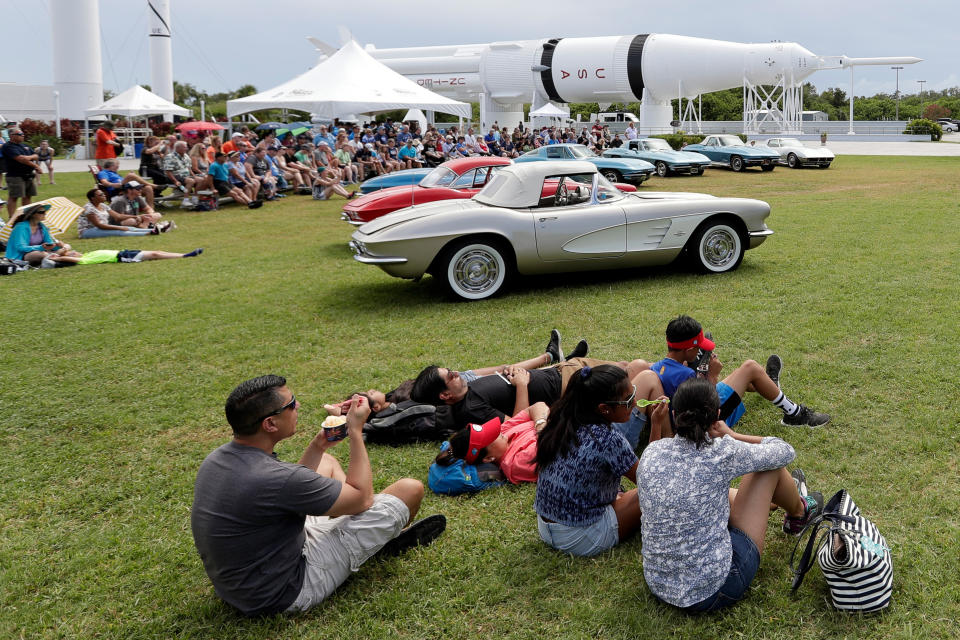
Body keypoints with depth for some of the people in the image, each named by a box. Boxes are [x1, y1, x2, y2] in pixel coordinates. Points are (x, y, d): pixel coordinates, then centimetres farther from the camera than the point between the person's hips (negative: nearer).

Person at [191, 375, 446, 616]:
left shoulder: (216, 459, -5)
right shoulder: (272, 477, -33)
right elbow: (361, 498, -16)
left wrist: (318, 446, 5)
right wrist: (356, 430, -8)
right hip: (285, 595, -9)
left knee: (326, 461, 23)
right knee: (410, 489, -5)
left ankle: (380, 535, 36)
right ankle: (388, 539, 31)